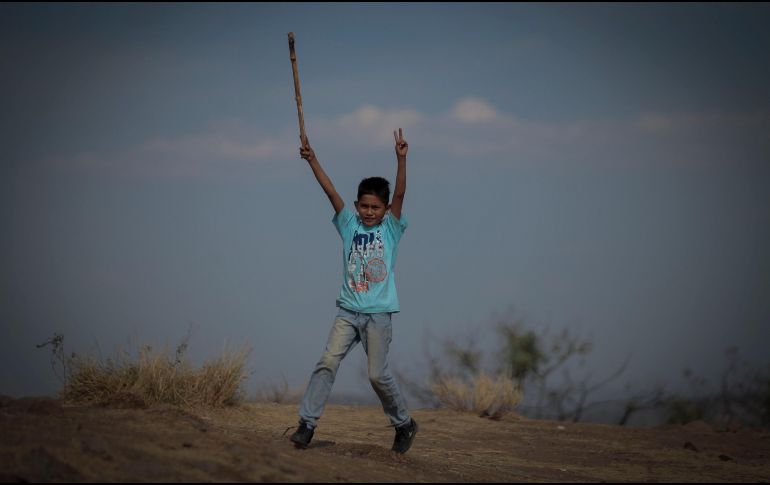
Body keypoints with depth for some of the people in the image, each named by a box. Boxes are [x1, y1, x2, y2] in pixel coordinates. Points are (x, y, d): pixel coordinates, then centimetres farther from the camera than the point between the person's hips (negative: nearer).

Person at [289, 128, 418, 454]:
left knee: (377, 374, -1)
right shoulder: (349, 225, 7)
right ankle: (307, 423, -13)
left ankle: (404, 425, 19)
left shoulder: (391, 228, 2)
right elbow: (330, 191, -2)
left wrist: (401, 160, -25)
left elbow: (399, 194, -12)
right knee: (328, 362, -11)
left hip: (378, 313, -2)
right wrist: (311, 160, -12)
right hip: (348, 311, 2)